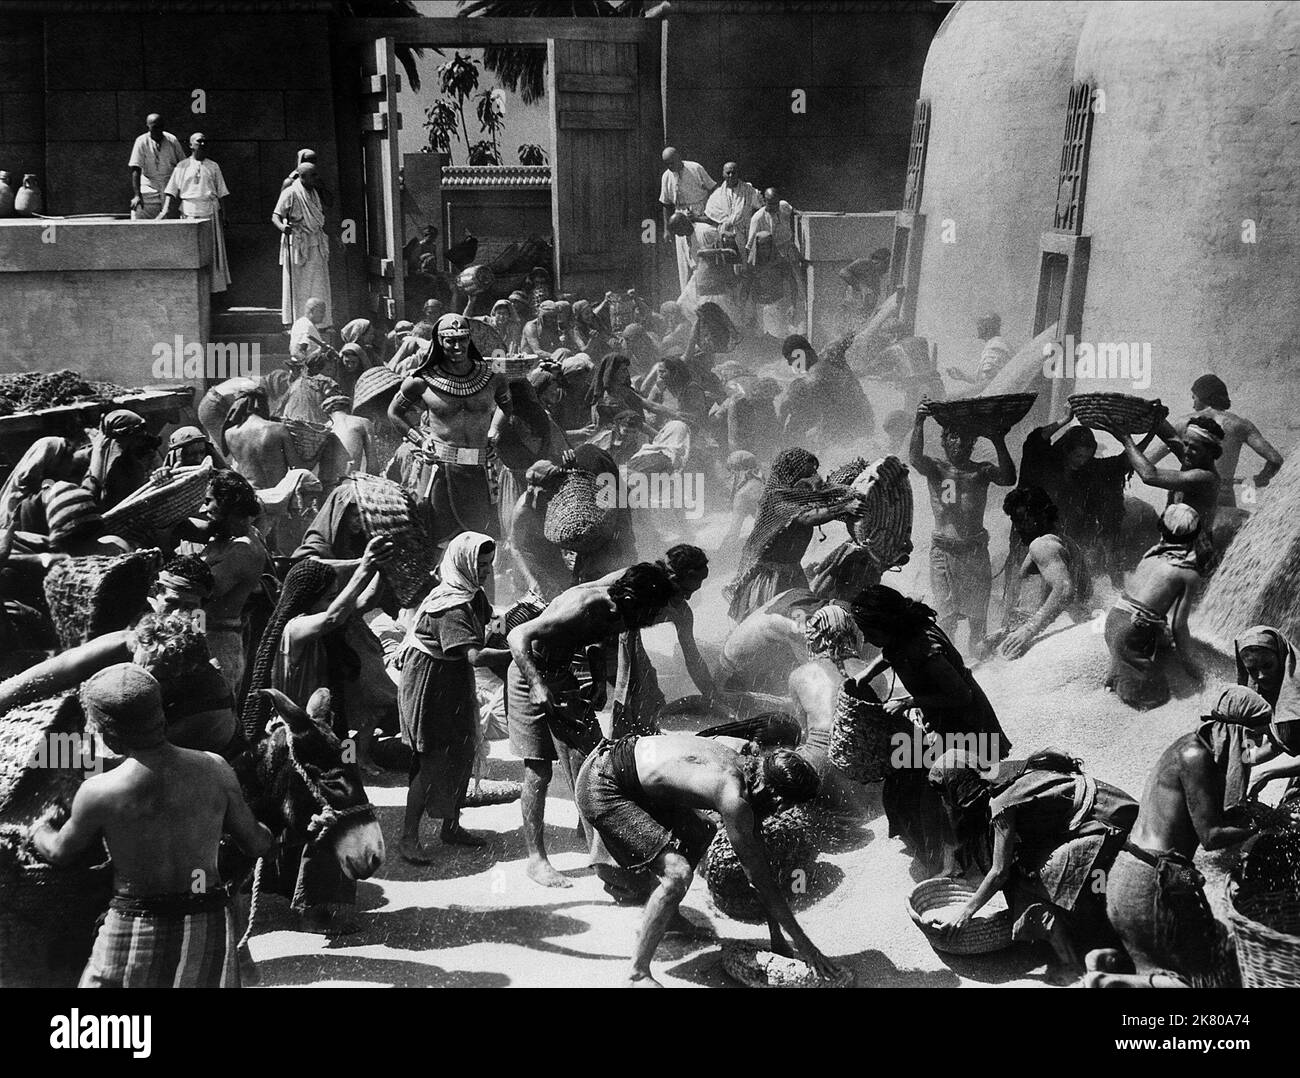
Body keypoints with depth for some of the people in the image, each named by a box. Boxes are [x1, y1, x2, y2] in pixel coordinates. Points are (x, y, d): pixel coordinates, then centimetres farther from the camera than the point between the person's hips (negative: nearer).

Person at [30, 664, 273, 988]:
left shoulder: (98, 793, -16)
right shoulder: (214, 769, -9)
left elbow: (60, 852, 5)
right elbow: (256, 844, 2)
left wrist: (37, 830, 28)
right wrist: (267, 834, 27)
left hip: (138, 929, -3)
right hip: (211, 926, 3)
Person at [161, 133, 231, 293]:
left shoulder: (213, 166, 12)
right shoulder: (182, 167, 8)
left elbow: (221, 194, 11)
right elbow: (172, 193, 6)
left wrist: (223, 218, 4)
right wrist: (165, 213, -6)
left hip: (211, 213, 1)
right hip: (189, 212, -1)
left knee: (212, 251, -1)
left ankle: (213, 286, 4)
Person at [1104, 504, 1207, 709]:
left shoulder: (1152, 556, 13)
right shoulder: (1190, 575, -5)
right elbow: (1179, 625, -5)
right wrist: (1189, 662, 7)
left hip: (1114, 616, 7)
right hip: (1134, 629, -7)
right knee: (1152, 696, 4)